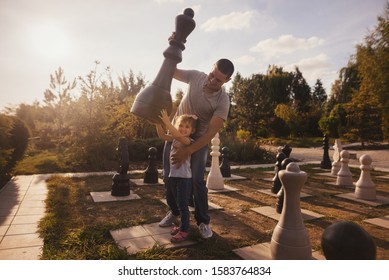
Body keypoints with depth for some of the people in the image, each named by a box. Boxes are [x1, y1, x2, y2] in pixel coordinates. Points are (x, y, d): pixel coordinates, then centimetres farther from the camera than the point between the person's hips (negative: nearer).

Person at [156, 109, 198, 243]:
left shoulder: (189, 141, -13)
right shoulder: (174, 139, 8)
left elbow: (179, 136, -32)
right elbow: (162, 135, -2)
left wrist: (167, 122, -37)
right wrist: (158, 122, -15)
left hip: (184, 177, -8)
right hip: (172, 176, 8)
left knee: (182, 205, -2)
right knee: (171, 202, 20)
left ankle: (184, 231, 12)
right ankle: (183, 225, 37)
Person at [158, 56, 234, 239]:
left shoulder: (223, 101, -23)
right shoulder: (196, 76, -13)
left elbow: (212, 131, -28)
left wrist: (188, 150, -35)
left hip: (199, 139, -4)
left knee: (197, 180, -9)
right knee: (169, 175, 7)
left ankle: (203, 221, 9)